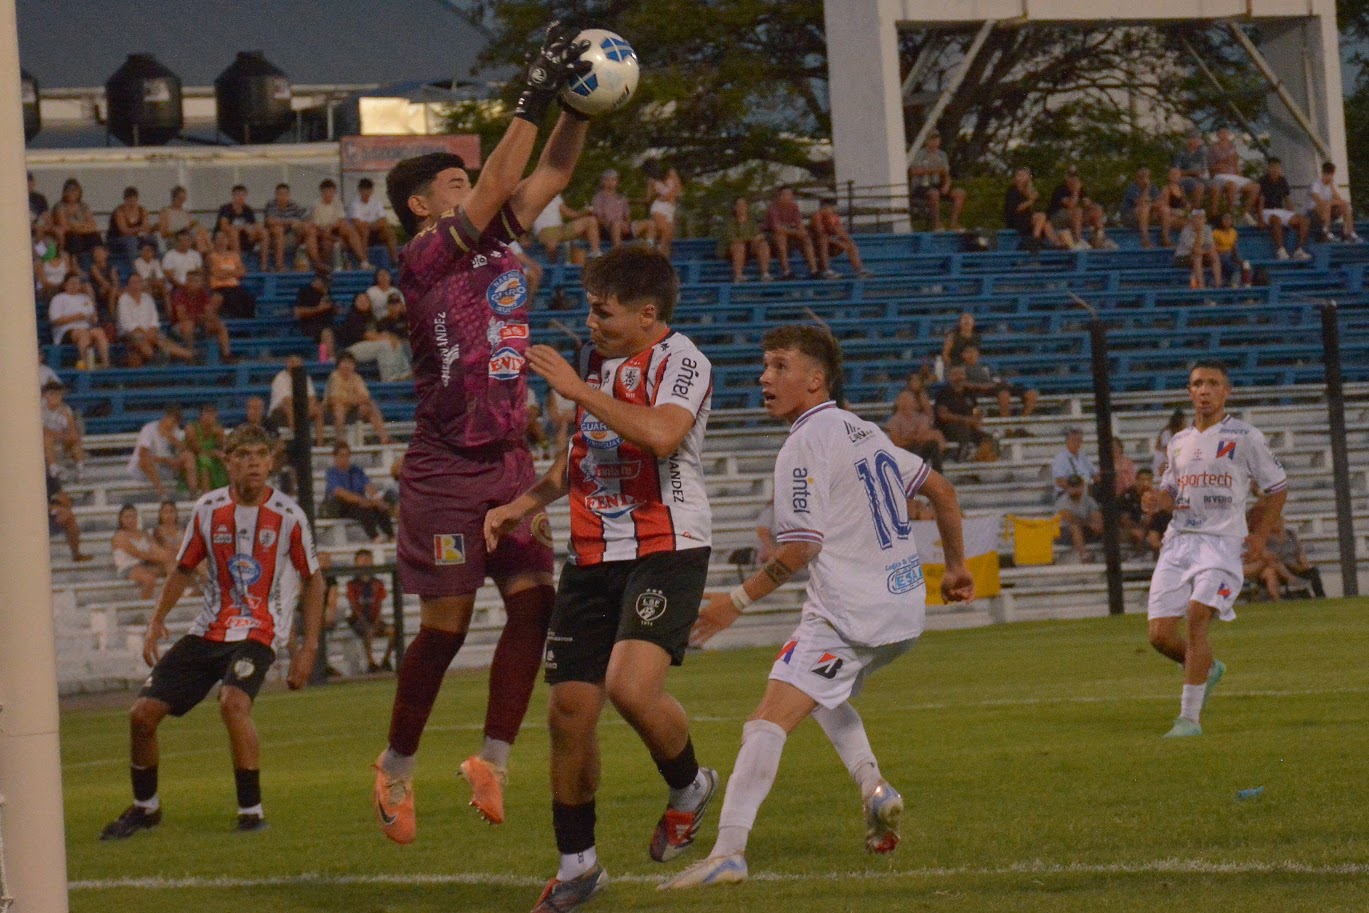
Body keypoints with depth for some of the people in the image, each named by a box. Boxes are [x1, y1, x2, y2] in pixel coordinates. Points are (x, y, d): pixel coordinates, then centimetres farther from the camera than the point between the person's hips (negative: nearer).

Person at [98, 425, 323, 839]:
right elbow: (184, 569, 15)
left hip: (257, 633, -4)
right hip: (208, 630, 4)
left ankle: (251, 812, -21)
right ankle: (145, 807, 23)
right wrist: (156, 622, 4)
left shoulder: (288, 516, -7)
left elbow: (312, 579, 3)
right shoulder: (209, 509, 1)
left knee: (233, 701, -33)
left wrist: (308, 647, -1)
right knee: (143, 712, -2)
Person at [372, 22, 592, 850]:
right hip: (447, 471, -7)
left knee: (534, 602, -4)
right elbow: (496, 185, -21)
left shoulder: (497, 240, 11)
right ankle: (397, 768, 14)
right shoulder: (426, 255, -11)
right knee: (446, 627, -2)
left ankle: (494, 761, 3)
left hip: (509, 458, 7)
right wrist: (536, 99, -21)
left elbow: (551, 174, 11)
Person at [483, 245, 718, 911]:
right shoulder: (594, 356, 15)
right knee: (569, 711, 2)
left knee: (630, 686, -27)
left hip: (666, 550, -7)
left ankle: (688, 786, 5)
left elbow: (660, 434, -31)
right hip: (593, 554, 8)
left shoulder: (680, 361, -10)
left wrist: (576, 388, -23)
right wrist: (524, 505, 18)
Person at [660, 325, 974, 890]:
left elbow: (799, 549, -15)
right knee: (825, 693, 33)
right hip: (905, 607, 10)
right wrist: (957, 566, 36)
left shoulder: (805, 446, -9)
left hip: (848, 611, -10)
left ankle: (728, 852, -30)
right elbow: (941, 490, 25)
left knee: (769, 720, -18)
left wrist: (736, 603, -8)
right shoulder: (863, 432, 18)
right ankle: (874, 789, 13)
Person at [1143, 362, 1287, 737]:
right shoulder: (1179, 442, 17)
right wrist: (1158, 499, 1)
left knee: (1197, 618, -22)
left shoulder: (1245, 437, 2)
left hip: (1222, 541, -5)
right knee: (1160, 634, -5)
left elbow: (1277, 487, 10)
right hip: (1178, 539, 5)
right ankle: (1207, 670, 27)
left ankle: (1190, 717, -17)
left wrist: (1259, 535, 5)